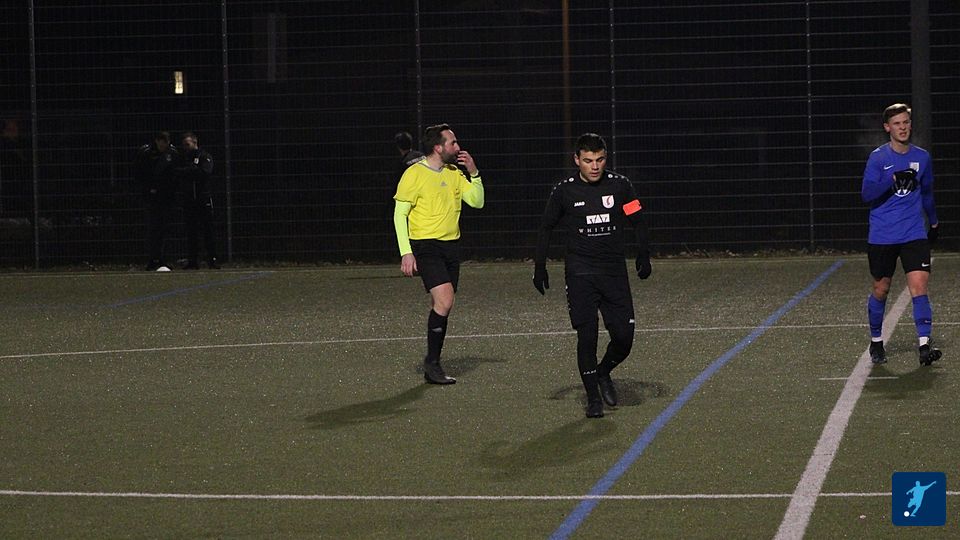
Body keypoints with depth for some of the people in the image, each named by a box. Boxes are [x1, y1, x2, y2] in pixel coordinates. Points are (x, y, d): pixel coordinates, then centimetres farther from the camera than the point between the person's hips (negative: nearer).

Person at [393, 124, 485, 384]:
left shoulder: (454, 174, 12)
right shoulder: (414, 174, -8)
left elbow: (477, 202, 13)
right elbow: (399, 214, -6)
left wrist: (474, 173, -2)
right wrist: (406, 252, -13)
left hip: (451, 245, 7)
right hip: (425, 246, -7)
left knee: (441, 305, 7)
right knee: (444, 300, -20)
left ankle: (432, 365, 16)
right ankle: (432, 362, -9)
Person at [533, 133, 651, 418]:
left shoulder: (620, 185, 1)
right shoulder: (564, 191, 0)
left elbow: (637, 221, 9)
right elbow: (546, 228, 11)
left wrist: (643, 256, -4)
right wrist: (539, 266, 6)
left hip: (615, 271, 1)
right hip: (580, 273, -1)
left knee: (624, 336, -4)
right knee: (587, 335, -8)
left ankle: (603, 373, 26)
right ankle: (593, 397, 3)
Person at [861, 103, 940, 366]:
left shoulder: (922, 157, 7)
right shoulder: (878, 157, -4)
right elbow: (867, 194, -15)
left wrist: (934, 222, 32)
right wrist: (892, 180, -28)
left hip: (914, 234, 2)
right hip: (882, 236, -2)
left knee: (919, 285, -13)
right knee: (881, 290, 8)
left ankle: (924, 345, -18)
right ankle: (876, 342, 27)